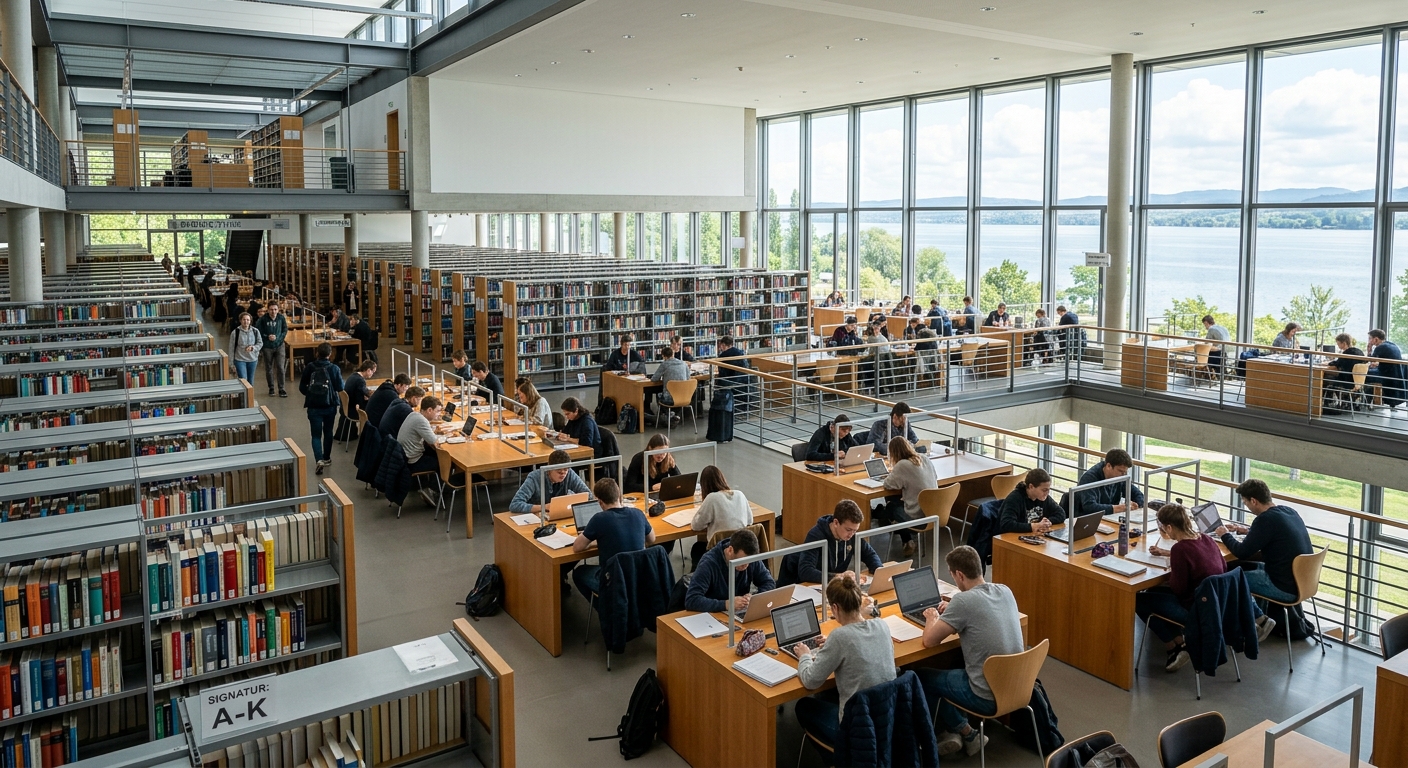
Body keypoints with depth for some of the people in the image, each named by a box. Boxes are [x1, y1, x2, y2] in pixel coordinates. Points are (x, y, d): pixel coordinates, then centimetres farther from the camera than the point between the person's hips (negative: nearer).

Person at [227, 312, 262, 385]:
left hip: (252, 360, 3)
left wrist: (253, 348, -18)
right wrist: (232, 364, -3)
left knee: (250, 382, 13)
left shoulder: (255, 331, -2)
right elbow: (231, 349, -4)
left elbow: (260, 343, 5)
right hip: (240, 360, -3)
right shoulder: (235, 332, -9)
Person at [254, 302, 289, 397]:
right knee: (269, 369, 10)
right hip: (267, 347, 0)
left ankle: (282, 389, -1)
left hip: (279, 346, 0)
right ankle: (271, 389, 23)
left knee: (281, 368, -7)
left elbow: (285, 330, 3)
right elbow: (258, 333, -3)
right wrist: (267, 337, -16)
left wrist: (277, 337, -11)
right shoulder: (263, 319, -10)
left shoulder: (281, 318, -4)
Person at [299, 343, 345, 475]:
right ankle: (326, 458, 31)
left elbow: (302, 387, -1)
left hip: (313, 407, 0)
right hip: (330, 406, 0)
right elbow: (340, 387, -6)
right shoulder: (334, 368, -11)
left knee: (316, 435, 3)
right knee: (328, 432, 19)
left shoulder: (309, 367, -7)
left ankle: (319, 460, -15)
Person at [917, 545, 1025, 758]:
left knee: (920, 677, 13)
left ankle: (967, 734, 16)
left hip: (988, 697, -7)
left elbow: (929, 641, -13)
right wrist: (951, 611, 19)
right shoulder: (1005, 591, 0)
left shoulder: (963, 601, -22)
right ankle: (953, 730, 21)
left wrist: (932, 618, 6)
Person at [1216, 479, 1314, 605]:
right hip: (1303, 582, 9)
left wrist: (1225, 535, 2)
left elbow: (1242, 553, -16)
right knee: (1245, 566, 22)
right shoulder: (1289, 511, 4)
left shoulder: (1266, 519, -23)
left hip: (1286, 589, -9)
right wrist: (1246, 530, 25)